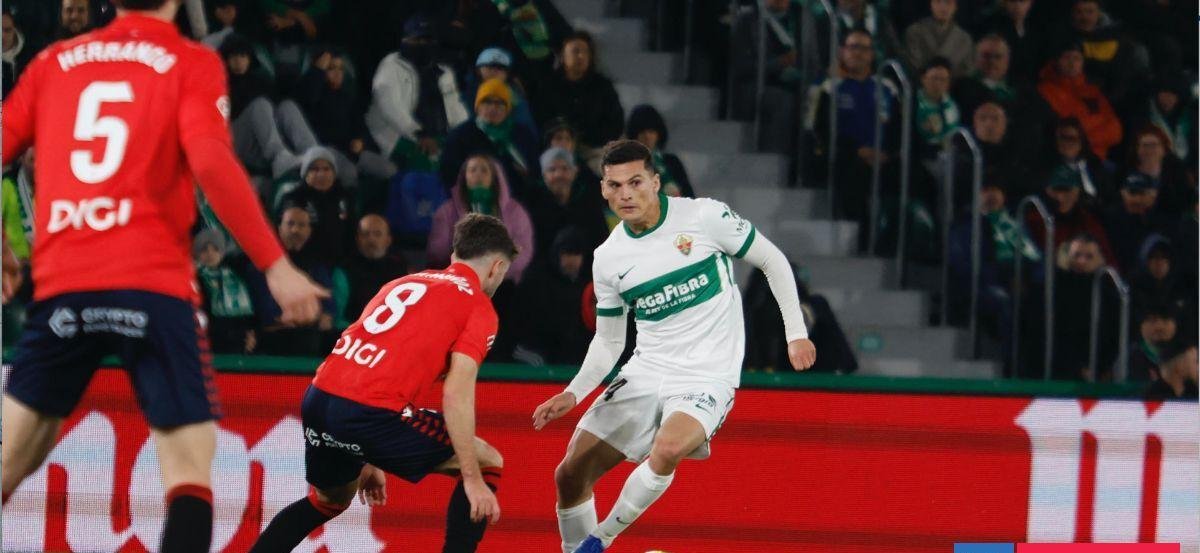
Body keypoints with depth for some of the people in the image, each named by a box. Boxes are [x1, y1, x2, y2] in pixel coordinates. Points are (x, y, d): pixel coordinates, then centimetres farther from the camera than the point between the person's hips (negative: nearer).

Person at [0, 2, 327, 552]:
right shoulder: (191, 64, 3)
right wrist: (276, 266, -11)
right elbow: (211, 161, -12)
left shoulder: (54, 62, 15)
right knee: (189, 462, -2)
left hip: (61, 284, 4)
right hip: (152, 283, -4)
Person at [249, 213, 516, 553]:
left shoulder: (405, 283, 26)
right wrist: (473, 480, -6)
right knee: (487, 462, 10)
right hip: (370, 412, -7)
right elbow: (456, 395, -8)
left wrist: (366, 460, 33)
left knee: (329, 501, 33)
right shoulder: (479, 308, 4)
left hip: (318, 398, 7)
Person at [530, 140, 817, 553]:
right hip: (645, 374, 5)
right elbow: (609, 341, 13)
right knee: (570, 475, -2)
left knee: (667, 449, -34)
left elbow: (772, 260, 2)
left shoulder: (704, 217, -10)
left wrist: (796, 333, -3)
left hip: (707, 376, -5)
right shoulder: (608, 259, 2)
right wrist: (573, 393, -2)